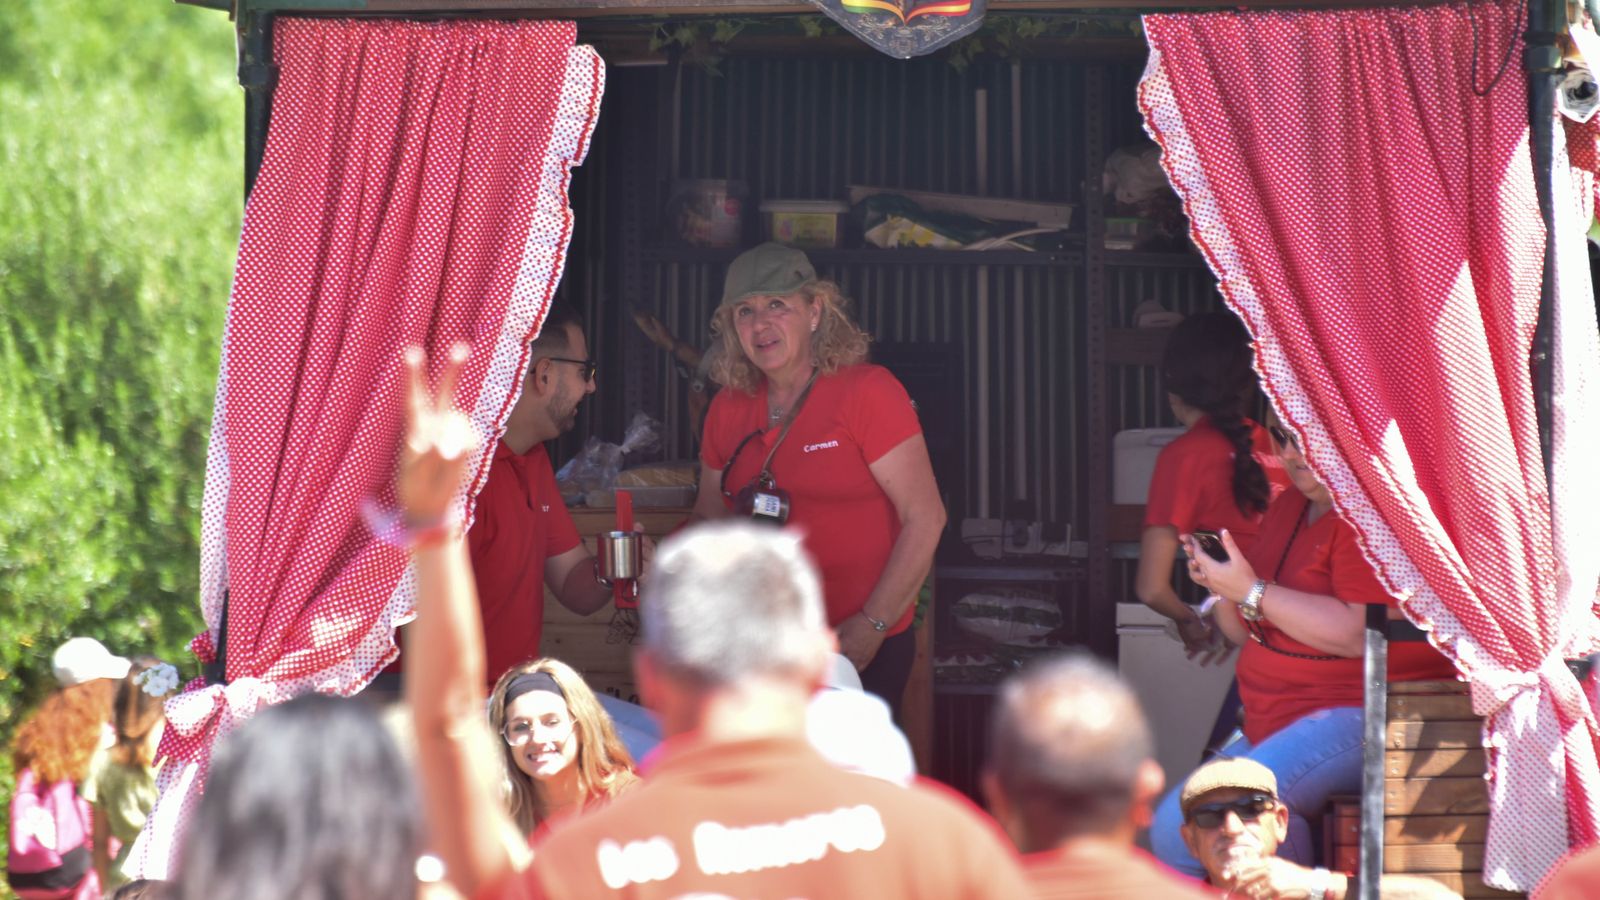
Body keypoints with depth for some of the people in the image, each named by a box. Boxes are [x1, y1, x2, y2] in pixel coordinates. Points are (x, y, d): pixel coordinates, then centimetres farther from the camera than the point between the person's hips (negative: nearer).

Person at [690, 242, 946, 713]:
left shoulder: (867, 392, -8)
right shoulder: (728, 409, 9)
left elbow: (925, 519, -12)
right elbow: (710, 518, 19)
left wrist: (870, 627, -17)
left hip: (862, 648, -5)